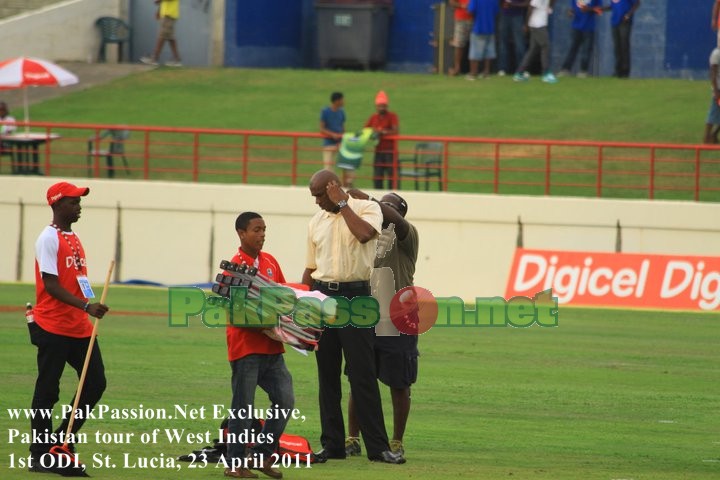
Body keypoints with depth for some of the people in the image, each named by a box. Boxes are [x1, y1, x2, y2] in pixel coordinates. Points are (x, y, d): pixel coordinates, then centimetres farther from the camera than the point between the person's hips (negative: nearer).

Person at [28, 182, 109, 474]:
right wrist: (86, 306, -27)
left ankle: (64, 439, 16)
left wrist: (90, 309, 16)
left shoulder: (73, 238, 16)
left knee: (96, 383, 5)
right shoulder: (48, 239, -11)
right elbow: (51, 285, -18)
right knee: (47, 392, -2)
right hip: (53, 329, -8)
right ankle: (40, 456, 4)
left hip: (79, 328, 8)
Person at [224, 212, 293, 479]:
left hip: (272, 347, 7)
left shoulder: (270, 262, 10)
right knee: (243, 407, 0)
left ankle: (261, 456, 16)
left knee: (285, 400, 4)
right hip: (246, 345, -7)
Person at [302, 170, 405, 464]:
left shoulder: (366, 208, -1)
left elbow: (364, 234, -24)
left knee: (363, 374, -7)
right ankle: (332, 444, 10)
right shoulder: (317, 222, 13)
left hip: (355, 296, -5)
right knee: (327, 374, 6)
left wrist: (342, 203, -14)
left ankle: (377, 447, -6)